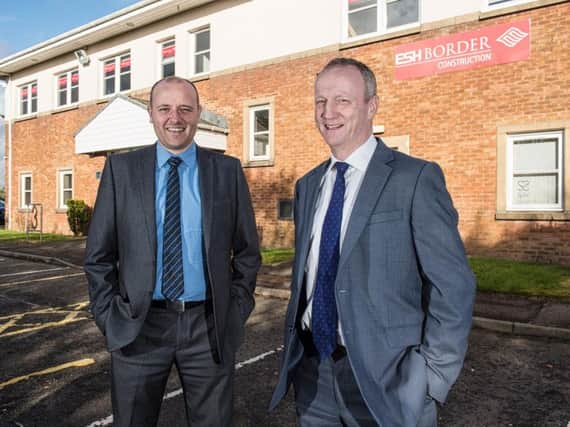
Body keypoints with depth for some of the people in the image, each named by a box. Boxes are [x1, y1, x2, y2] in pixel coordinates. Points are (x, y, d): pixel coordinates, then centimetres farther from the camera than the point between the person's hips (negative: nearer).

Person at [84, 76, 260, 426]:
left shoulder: (227, 170, 0)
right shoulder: (121, 169, 0)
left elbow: (247, 251, 5)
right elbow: (99, 254, 4)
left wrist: (235, 310, -1)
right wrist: (110, 317, -2)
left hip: (209, 327, 0)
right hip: (138, 326, 1)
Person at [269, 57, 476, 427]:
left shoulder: (416, 178, -11)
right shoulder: (308, 185, 7)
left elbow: (454, 287, -12)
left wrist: (431, 379, -13)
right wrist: (294, 347, 9)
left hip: (384, 376, -5)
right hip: (312, 370, 5)